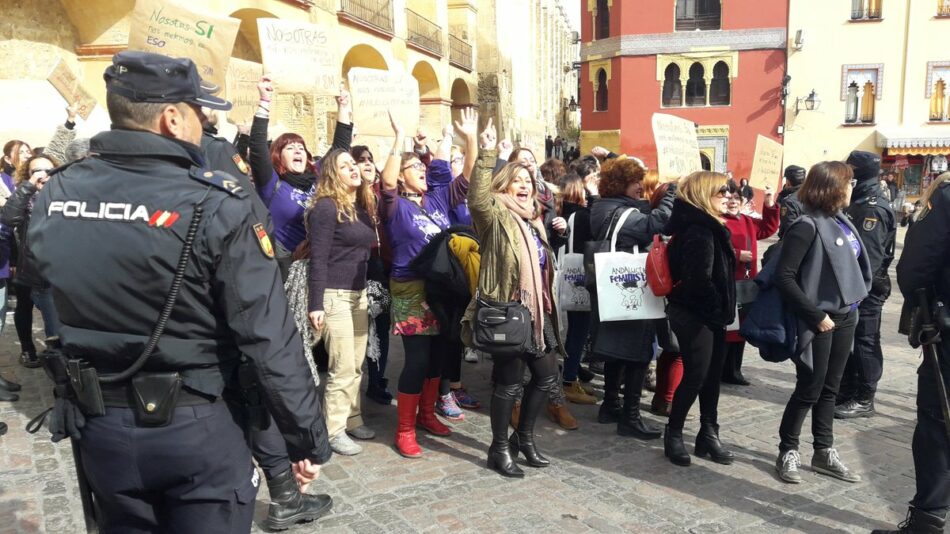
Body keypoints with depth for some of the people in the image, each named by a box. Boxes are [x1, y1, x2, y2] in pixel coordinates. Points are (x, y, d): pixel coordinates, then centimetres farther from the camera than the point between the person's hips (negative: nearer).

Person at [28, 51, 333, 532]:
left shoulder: (52, 196, -2)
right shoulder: (214, 206, -20)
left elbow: (53, 313, 11)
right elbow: (270, 339, -20)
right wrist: (309, 438, -12)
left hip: (99, 425, 6)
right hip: (197, 427, -5)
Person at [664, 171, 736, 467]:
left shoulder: (708, 226, 13)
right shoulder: (699, 230, -19)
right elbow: (700, 279, -25)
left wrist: (723, 310, 12)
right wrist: (719, 309, -12)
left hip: (708, 313, 10)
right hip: (695, 314, -10)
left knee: (712, 374, 13)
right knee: (696, 375, -2)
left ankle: (708, 435, 23)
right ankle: (673, 434, 13)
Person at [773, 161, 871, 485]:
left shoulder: (841, 221, 6)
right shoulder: (808, 226, -17)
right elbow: (784, 277, -20)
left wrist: (853, 302, 7)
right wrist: (815, 315, -18)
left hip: (845, 317, 7)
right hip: (820, 320, -7)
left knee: (830, 388, 15)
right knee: (809, 390, 2)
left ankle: (824, 452, 27)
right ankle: (788, 453, 17)